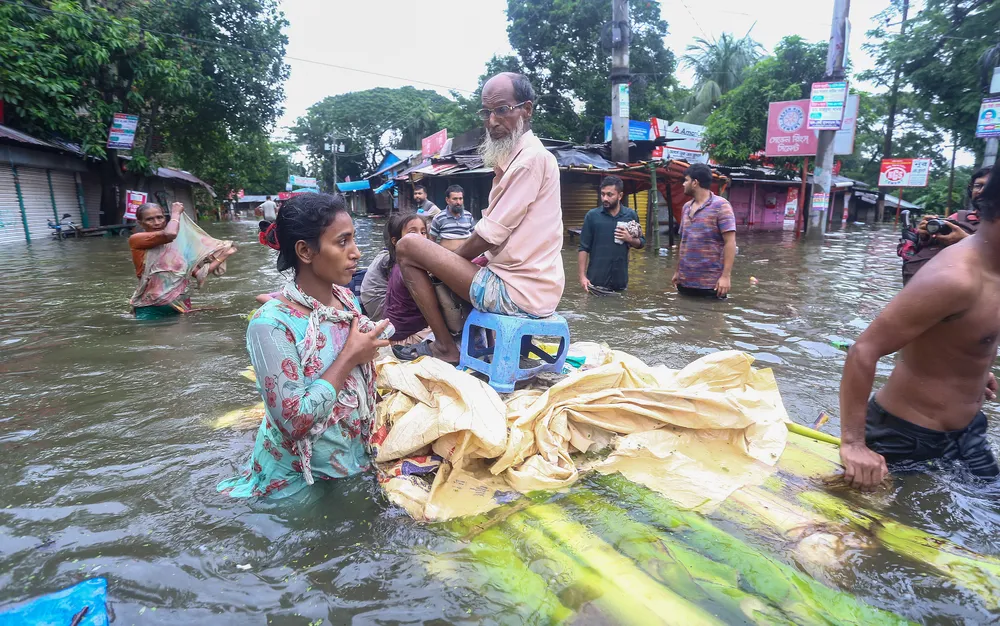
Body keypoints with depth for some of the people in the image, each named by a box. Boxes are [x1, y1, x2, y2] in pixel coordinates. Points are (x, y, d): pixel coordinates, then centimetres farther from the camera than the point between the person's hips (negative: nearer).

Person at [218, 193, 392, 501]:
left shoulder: (347, 298, -3)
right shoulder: (272, 324, -25)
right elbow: (294, 420, -28)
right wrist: (350, 357, -24)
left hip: (357, 458, 6)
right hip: (302, 481, -6)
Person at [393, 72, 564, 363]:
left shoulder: (532, 158, -15)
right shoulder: (519, 157, 16)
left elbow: (489, 235, -17)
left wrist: (453, 258, 0)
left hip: (518, 293, -11)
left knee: (408, 246, -6)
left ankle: (446, 347, -1)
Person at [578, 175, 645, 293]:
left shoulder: (631, 215, 4)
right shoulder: (592, 215, -2)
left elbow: (641, 242, 13)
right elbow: (584, 248, -1)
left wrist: (630, 239, -9)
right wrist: (582, 275, -8)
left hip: (620, 279, 2)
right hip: (596, 279, -2)